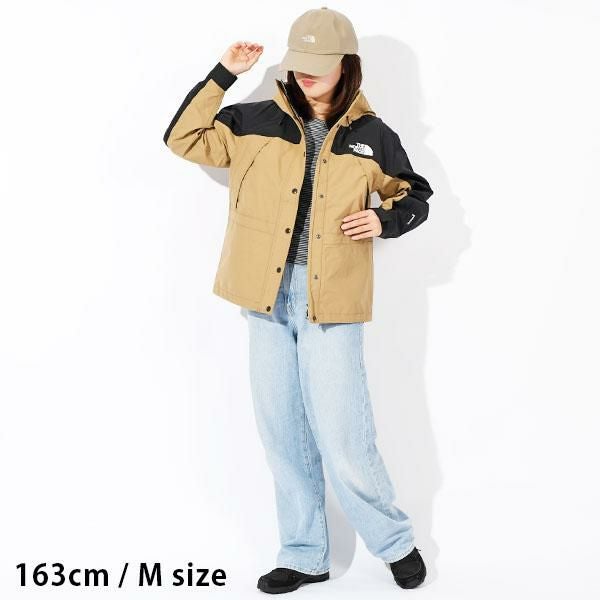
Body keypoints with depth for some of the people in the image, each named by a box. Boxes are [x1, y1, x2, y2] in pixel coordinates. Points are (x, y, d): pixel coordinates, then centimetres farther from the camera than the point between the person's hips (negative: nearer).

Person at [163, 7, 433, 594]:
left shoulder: (371, 136, 3)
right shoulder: (256, 122, 6)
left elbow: (415, 196, 15)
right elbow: (183, 138, 6)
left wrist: (384, 221, -6)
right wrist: (223, 74, 1)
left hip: (330, 301, -3)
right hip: (268, 297, 3)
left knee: (342, 438, -4)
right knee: (283, 436, 10)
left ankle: (396, 542, 20)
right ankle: (304, 556, 26)